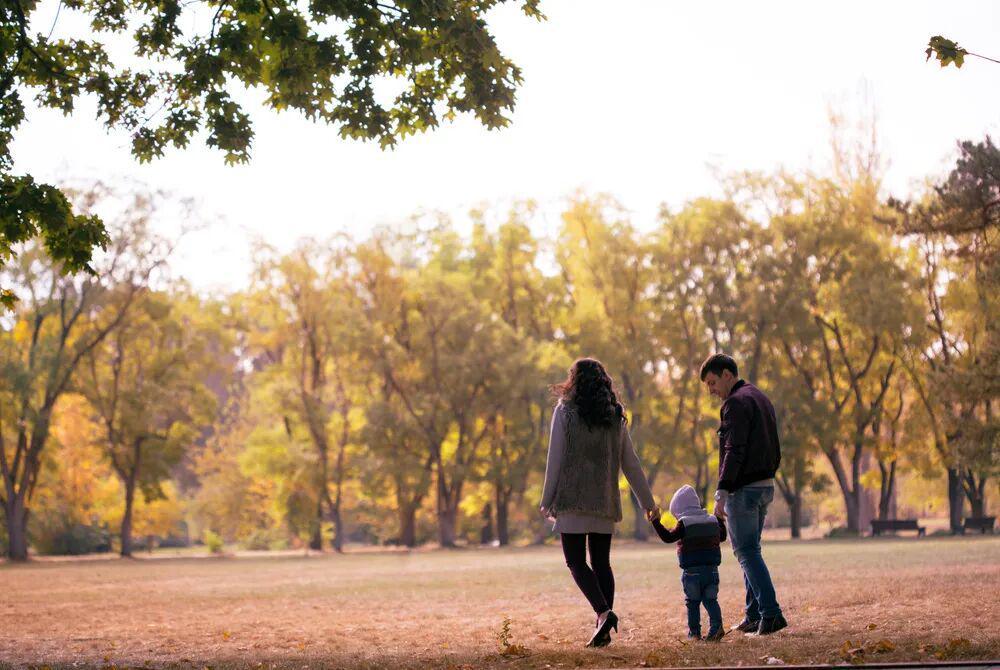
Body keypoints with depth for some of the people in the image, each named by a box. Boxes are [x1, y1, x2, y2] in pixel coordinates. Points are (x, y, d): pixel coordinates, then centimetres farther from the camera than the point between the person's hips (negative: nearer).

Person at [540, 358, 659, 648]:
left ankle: (604, 612, -21)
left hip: (573, 499, -4)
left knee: (576, 561, -1)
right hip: (605, 503, 4)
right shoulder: (615, 416, 10)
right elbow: (631, 463, 12)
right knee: (601, 562, 9)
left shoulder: (565, 412, -3)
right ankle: (604, 629, 4)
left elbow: (555, 459, -6)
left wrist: (547, 501, -1)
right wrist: (647, 501, 18)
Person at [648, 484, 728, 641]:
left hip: (692, 571, -4)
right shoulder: (713, 520, 11)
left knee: (692, 602, 6)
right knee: (710, 600, 9)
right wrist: (720, 520, 40)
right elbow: (722, 536, 25)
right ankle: (716, 626, -8)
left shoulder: (684, 524, -7)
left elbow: (668, 537, -14)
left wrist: (656, 522, -12)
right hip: (712, 568, 4)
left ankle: (694, 632, 7)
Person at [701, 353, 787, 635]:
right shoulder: (761, 398, 18)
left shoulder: (736, 402, -13)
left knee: (747, 553, -6)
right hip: (765, 486, 10)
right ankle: (754, 616, 17)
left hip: (743, 489, -10)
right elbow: (775, 451, 20)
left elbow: (734, 451, -22)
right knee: (750, 551, 15)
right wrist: (766, 478, 20)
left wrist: (722, 492, -24)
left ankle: (771, 614, -12)